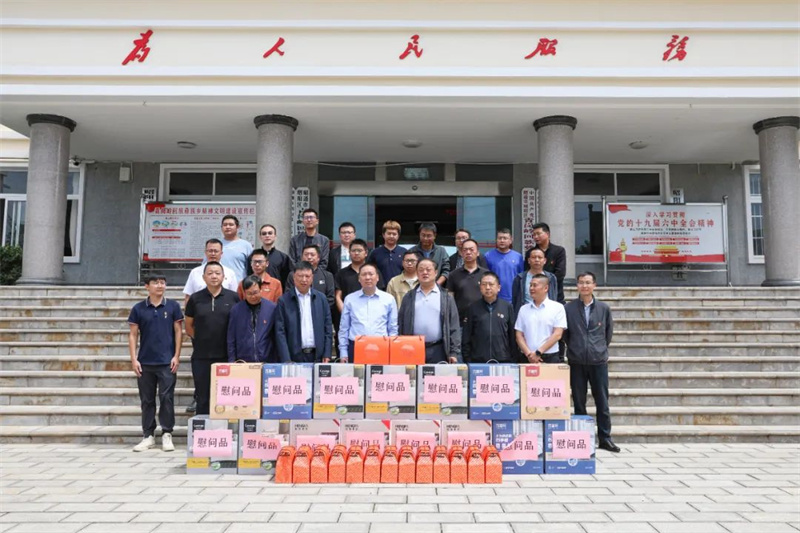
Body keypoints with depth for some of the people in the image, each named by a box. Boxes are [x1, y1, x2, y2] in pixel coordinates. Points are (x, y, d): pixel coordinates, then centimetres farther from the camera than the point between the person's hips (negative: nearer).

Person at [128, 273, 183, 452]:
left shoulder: (173, 306, 2)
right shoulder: (138, 308, 4)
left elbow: (178, 332, 2)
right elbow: (133, 335, 5)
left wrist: (176, 356, -4)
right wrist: (134, 359, -3)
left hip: (167, 362, -1)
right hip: (145, 362, 2)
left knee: (166, 398, -1)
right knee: (147, 400, 9)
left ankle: (167, 434, 9)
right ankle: (148, 436, 19)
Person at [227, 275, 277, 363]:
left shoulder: (272, 308, -1)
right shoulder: (236, 310, 2)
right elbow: (231, 340, 6)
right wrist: (232, 363, 2)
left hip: (267, 362, 0)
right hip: (242, 363, 1)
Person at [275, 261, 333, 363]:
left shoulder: (321, 298, 6)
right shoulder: (284, 301, -1)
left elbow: (328, 327, 8)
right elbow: (280, 332, -4)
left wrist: (327, 355, 2)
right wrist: (286, 360, -12)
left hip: (317, 356, 2)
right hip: (294, 356, -2)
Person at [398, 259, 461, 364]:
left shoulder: (446, 297, 7)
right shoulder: (408, 297, 11)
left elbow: (454, 327, 4)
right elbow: (401, 325, 10)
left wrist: (454, 353, -3)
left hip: (438, 351, -1)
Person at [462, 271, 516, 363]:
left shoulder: (507, 307, 4)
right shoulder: (473, 308, 5)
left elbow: (513, 336, 6)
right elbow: (466, 338, 6)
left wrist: (513, 360, 3)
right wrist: (467, 361, 1)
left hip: (503, 361, 0)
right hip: (477, 361, 0)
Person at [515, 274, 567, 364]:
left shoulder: (557, 308, 2)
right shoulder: (523, 309, 11)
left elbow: (557, 335, -5)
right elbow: (519, 335, 7)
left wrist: (538, 352, -10)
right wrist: (528, 353, -8)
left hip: (550, 358, -2)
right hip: (528, 359, 3)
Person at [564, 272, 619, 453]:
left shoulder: (604, 308, 3)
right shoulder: (568, 308, -1)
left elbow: (609, 331, 13)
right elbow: (564, 333, 8)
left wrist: (602, 348, 12)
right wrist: (574, 348, 9)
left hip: (599, 361, 1)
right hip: (577, 362, 0)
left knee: (602, 401, 5)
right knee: (579, 402, 7)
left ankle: (605, 438, 15)